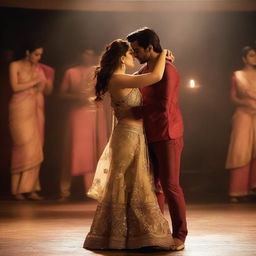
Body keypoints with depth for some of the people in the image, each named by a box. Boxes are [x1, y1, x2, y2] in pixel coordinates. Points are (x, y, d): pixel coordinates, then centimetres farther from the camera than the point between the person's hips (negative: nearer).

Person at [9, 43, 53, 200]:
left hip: (37, 110, 5)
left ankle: (31, 189, 1)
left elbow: (48, 91, 14)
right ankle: (19, 189, -5)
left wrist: (47, 82, -6)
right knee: (25, 147, -11)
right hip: (21, 109, -5)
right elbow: (15, 87, -9)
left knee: (36, 150, -1)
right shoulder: (16, 66, 3)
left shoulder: (40, 68, 16)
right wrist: (34, 82, -8)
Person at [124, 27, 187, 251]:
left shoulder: (168, 71, -16)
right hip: (150, 136, 9)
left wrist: (135, 111, -15)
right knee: (153, 184, 12)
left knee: (170, 185, -6)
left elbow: (163, 106, -25)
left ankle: (179, 235, 2)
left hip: (167, 136, -9)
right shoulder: (145, 71, 12)